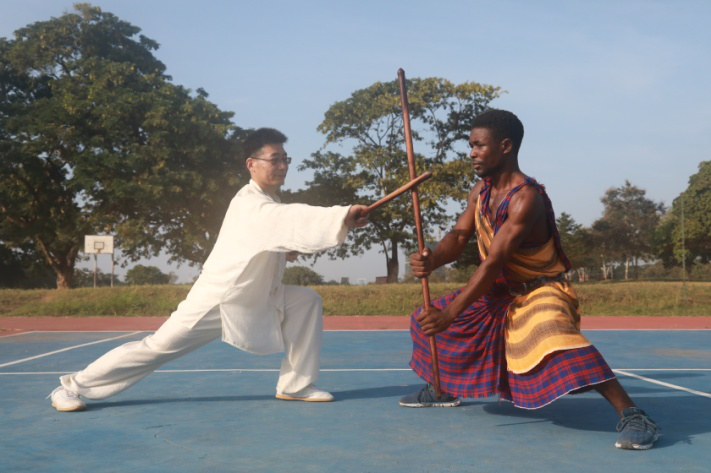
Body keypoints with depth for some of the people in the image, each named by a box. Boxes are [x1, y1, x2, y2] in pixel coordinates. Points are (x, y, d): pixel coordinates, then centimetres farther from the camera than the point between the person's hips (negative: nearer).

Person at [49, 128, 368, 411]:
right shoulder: (249, 203, -22)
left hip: (254, 299, 9)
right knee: (157, 347, -5)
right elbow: (292, 219, -40)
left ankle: (296, 385, 2)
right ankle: (73, 386, 11)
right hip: (216, 299, -8)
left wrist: (289, 250, -6)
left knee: (306, 301, -3)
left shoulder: (268, 202, 7)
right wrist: (343, 215, -49)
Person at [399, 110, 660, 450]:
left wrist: (449, 314, -33)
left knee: (554, 337, -41)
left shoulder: (526, 198, -28)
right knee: (427, 320, 13)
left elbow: (494, 263, -31)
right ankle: (443, 390, 35)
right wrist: (432, 259, -31)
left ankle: (632, 415, -34)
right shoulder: (480, 191, 0)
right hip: (499, 292, 9)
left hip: (541, 291, -9)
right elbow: (458, 236, -7)